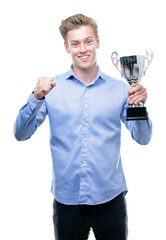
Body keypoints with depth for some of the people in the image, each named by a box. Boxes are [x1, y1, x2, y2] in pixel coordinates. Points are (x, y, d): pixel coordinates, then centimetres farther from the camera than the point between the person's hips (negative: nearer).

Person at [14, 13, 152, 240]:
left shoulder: (118, 89, 1)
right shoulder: (51, 88, -1)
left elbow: (143, 138, 1)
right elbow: (21, 134, -4)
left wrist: (139, 106, -18)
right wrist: (36, 98, -19)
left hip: (110, 198, 1)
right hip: (67, 199, 0)